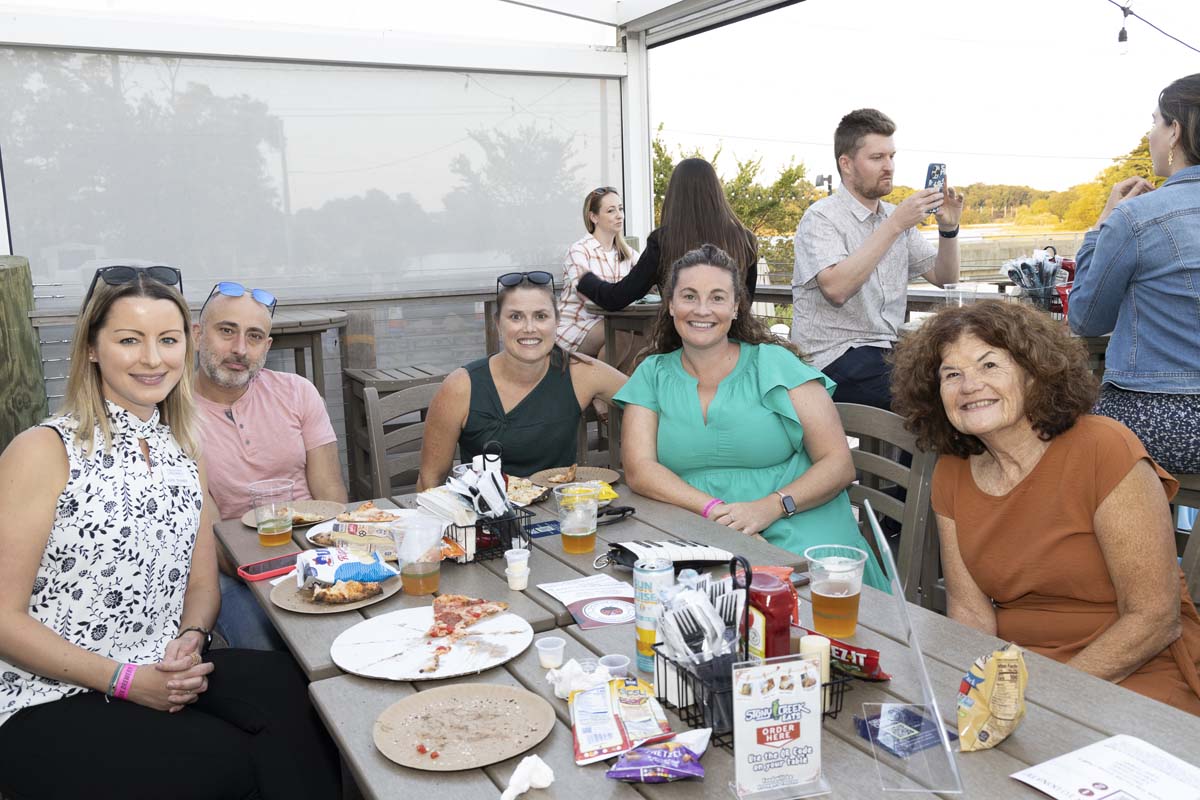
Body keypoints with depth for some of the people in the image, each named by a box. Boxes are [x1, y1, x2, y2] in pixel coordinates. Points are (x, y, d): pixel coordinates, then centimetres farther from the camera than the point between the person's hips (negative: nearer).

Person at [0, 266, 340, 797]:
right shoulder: (46, 451, -9)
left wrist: (191, 642, -7)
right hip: (52, 708, -5)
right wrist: (127, 680, -15)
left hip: (166, 680, 5)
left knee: (284, 682, -23)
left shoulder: (182, 450, 10)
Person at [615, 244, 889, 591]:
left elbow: (839, 465, -1)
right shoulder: (653, 374, 11)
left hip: (796, 536, -2)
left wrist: (769, 507, -19)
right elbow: (639, 469, -1)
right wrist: (714, 509, -17)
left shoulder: (773, 364, 3)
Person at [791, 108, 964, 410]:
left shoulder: (894, 216, 14)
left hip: (888, 349, 7)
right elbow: (836, 288, -25)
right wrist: (894, 226, -23)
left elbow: (944, 278, 15)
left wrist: (948, 228, -3)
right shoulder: (821, 218, -8)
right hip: (836, 359, -7)